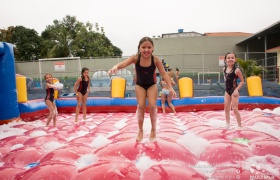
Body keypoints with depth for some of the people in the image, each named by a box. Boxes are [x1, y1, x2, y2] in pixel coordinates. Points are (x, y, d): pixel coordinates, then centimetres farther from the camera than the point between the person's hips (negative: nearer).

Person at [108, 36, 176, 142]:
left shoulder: (155, 60, -23)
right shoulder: (135, 58, -23)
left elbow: (164, 74, -19)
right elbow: (124, 64, -38)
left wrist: (170, 87, -28)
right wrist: (116, 67, -61)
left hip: (152, 85, 0)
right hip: (140, 85, 0)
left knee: (152, 106, -11)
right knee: (141, 106, -7)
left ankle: (153, 130, 10)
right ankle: (140, 130, 12)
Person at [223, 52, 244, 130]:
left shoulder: (236, 70, -17)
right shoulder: (224, 69, 1)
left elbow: (242, 81, -12)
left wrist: (236, 90, -19)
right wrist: (227, 88, 12)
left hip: (234, 91, -6)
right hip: (227, 91, 6)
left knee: (235, 109, -4)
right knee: (226, 108, 12)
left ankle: (239, 126, 10)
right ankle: (227, 124, 26)